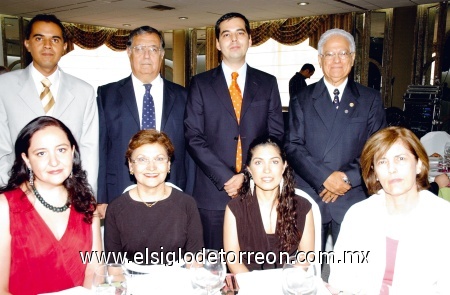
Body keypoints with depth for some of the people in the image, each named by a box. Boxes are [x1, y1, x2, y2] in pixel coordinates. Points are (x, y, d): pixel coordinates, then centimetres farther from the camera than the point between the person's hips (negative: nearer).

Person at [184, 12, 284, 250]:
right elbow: (194, 138, -2)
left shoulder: (267, 83, 10)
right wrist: (225, 178, -12)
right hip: (213, 192, -1)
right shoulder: (200, 84, 6)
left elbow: (276, 135, 4)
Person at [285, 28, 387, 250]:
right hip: (309, 196, 0)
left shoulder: (370, 99, 8)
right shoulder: (302, 100, 7)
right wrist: (325, 177, -14)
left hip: (353, 197, 0)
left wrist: (348, 177, -12)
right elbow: (293, 146, -2)